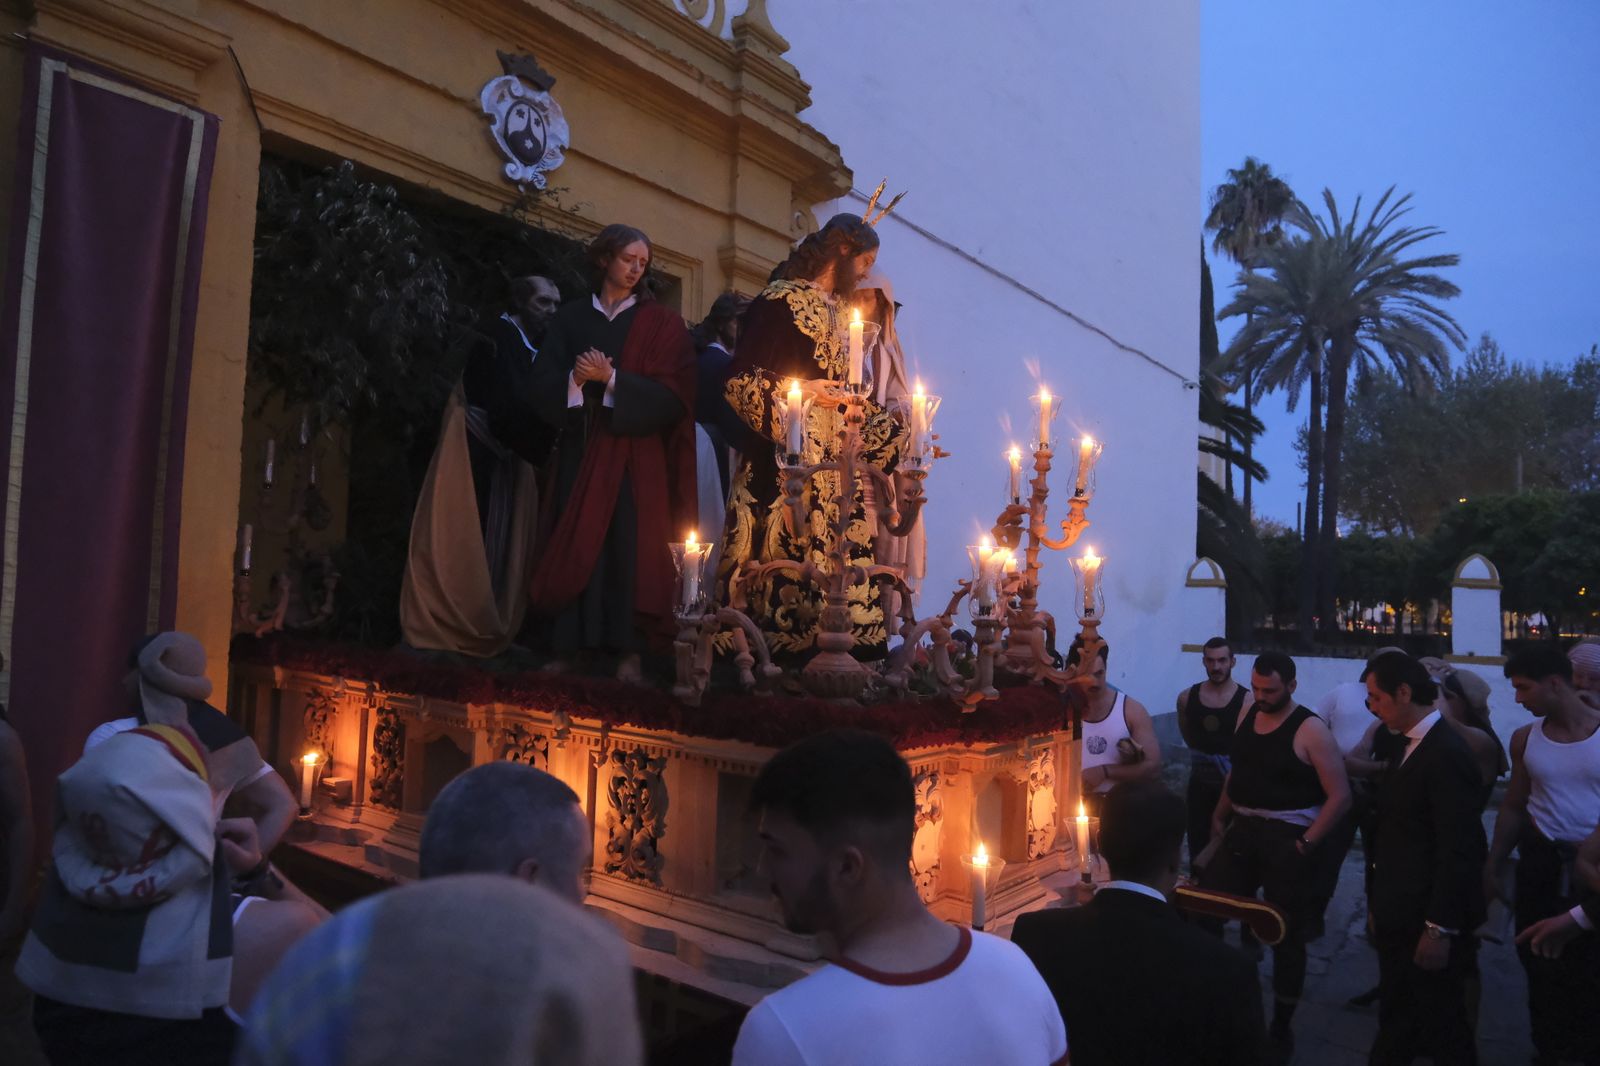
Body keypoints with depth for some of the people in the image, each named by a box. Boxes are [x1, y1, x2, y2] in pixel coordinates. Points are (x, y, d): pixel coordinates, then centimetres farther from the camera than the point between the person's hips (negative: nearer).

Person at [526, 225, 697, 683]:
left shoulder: (661, 323, 5)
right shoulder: (570, 317, 12)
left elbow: (669, 395, -5)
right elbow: (544, 383, 5)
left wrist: (611, 379, -15)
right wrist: (575, 378, -15)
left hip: (635, 454, -2)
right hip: (580, 448, 2)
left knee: (630, 546, -6)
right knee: (577, 544, 1)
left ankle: (629, 651, -3)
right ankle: (570, 644, 6)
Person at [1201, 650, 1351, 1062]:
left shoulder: (1310, 730, -13)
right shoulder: (1249, 714, 5)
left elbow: (1340, 796, -14)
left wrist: (1307, 843, -17)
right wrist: (1220, 817, 10)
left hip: (1285, 840, -5)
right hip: (1242, 832, 6)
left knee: (1287, 936, 8)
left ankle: (1282, 1026, 24)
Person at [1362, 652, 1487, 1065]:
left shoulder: (1448, 753, -20)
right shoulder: (1412, 747, 9)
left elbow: (1459, 851, -23)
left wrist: (1440, 929, -22)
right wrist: (1379, 904, 15)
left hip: (1428, 923, -9)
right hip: (1399, 917, 9)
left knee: (1442, 1029, 8)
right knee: (1395, 1021, 20)